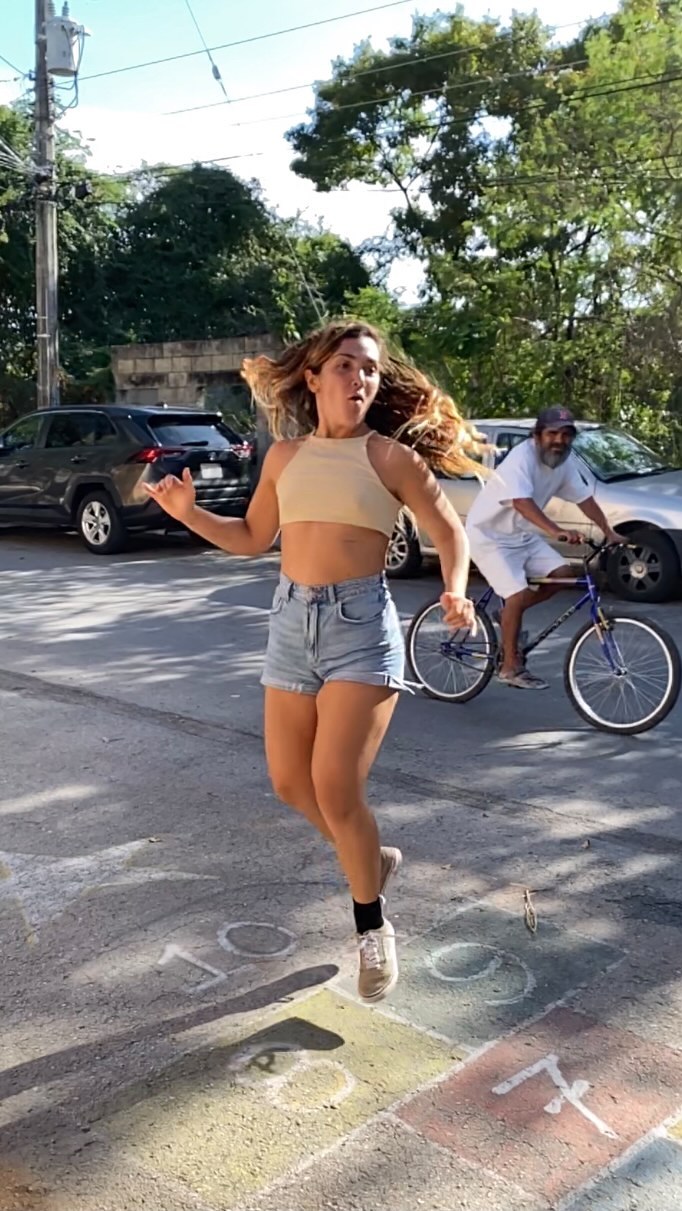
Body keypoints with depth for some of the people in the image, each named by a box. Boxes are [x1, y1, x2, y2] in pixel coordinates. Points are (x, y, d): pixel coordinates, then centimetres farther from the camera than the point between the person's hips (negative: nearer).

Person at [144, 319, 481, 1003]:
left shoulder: (390, 455, -3)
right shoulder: (285, 454, 9)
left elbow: (448, 531, 2)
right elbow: (252, 538, 18)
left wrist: (455, 593, -16)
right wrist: (188, 514, 4)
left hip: (362, 624, -5)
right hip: (291, 619, 5)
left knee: (335, 787, -11)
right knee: (289, 783, 10)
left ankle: (372, 929, 13)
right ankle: (372, 858, 38)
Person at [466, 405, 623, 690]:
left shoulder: (566, 461, -3)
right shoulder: (522, 458, -27)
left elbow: (584, 498, 5)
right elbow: (522, 502, -42)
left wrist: (609, 532, -2)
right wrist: (556, 531, -54)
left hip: (522, 534, 8)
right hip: (489, 534, -8)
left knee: (561, 574, -6)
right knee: (518, 595, -18)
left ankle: (510, 615, 14)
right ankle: (510, 666, -4)